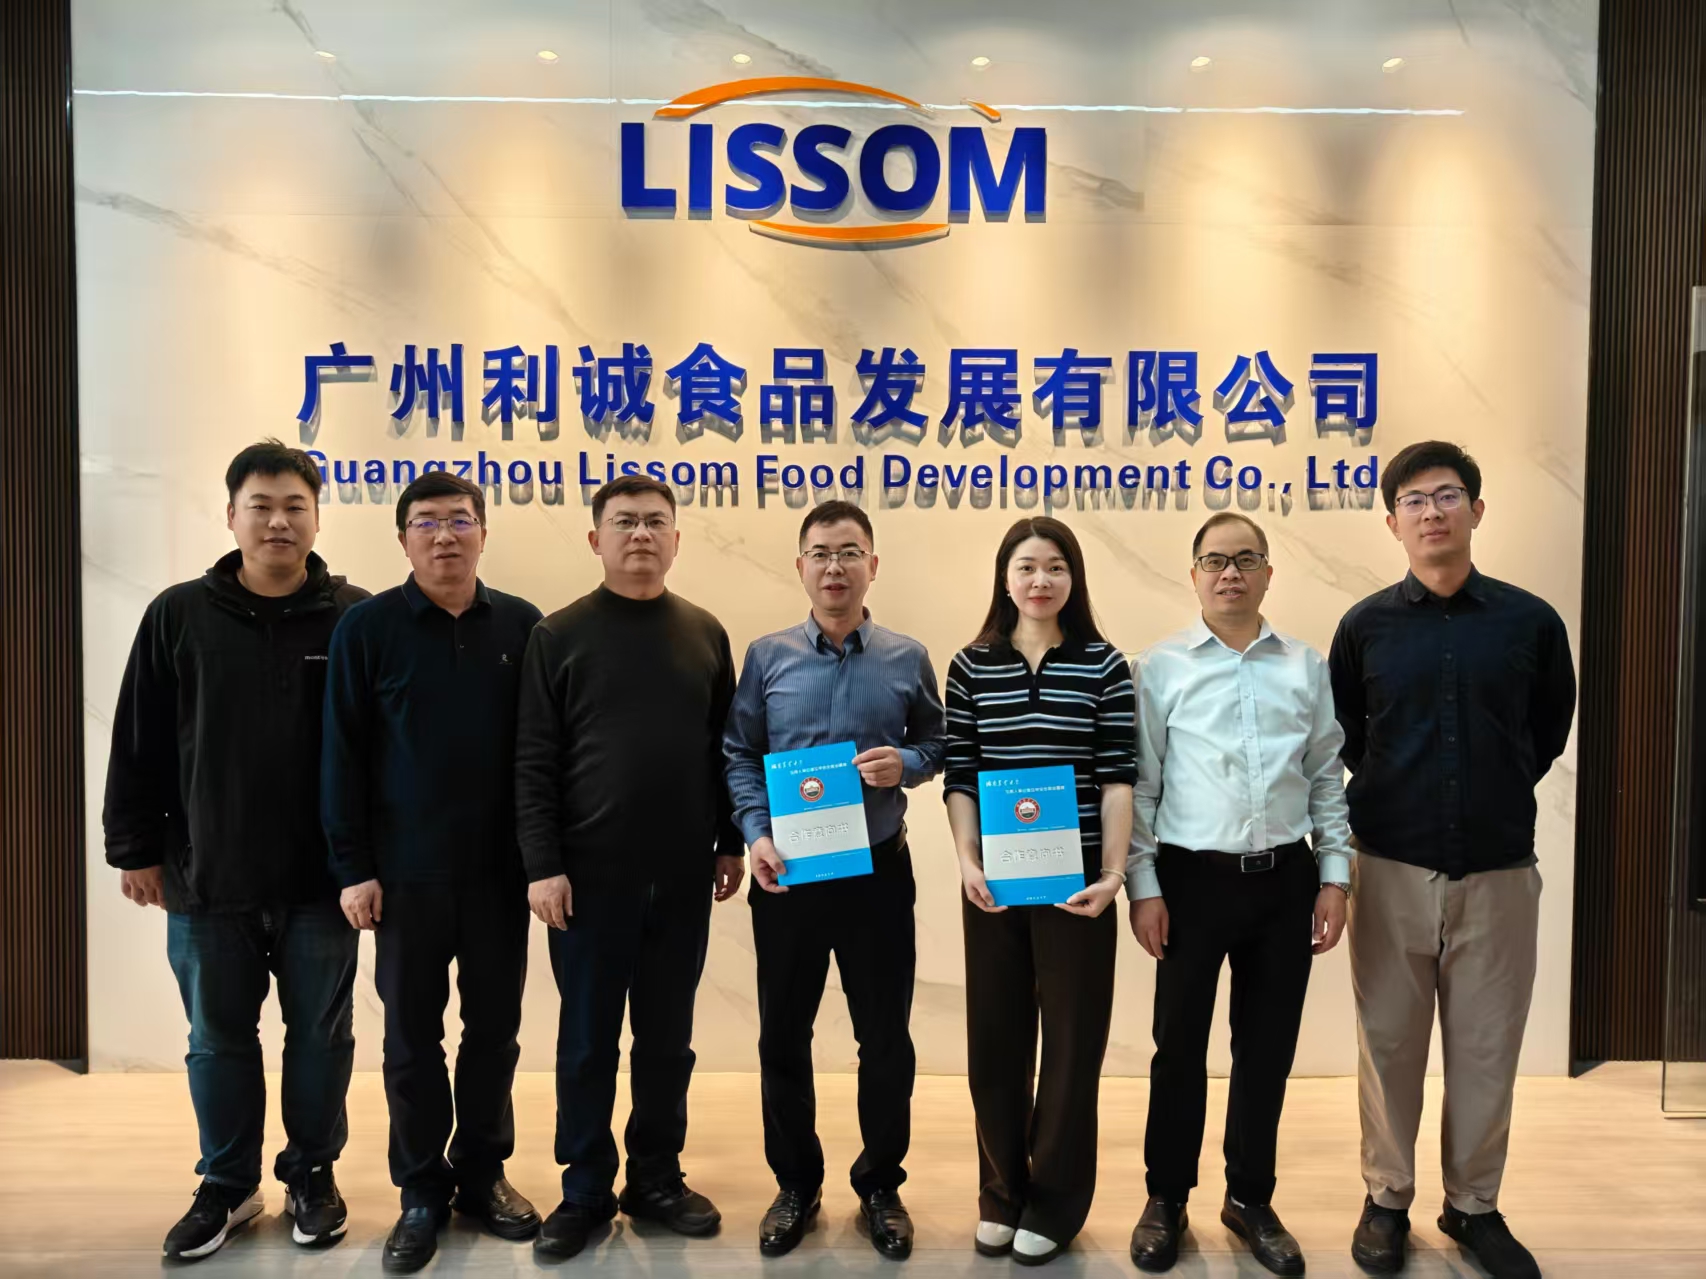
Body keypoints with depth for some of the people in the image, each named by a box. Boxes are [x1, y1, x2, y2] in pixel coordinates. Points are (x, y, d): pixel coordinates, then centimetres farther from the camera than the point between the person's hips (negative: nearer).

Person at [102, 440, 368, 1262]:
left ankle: (311, 1176, 30)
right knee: (218, 1040, 14)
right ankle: (227, 1184, 32)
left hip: (322, 879, -1)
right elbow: (138, 745, 4)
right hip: (207, 881, 2)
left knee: (320, 1035, 12)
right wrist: (134, 847, 3)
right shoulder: (178, 616, 0)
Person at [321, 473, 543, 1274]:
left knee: (494, 1028, 12)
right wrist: (352, 866, -6)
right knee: (412, 1036, 9)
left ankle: (482, 1172, 29)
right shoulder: (367, 627, -3)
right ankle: (422, 1191, 25)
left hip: (500, 869, 2)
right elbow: (342, 754, -3)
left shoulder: (521, 625, 2)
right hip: (406, 873, -1)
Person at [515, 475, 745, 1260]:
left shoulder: (705, 634, 7)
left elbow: (725, 748, 9)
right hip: (590, 874, -2)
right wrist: (543, 864, -10)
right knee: (587, 1042, 8)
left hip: (682, 876, 3)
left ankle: (658, 1179, 28)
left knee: (667, 1039, 13)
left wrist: (730, 842, 7)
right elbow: (534, 761, -5)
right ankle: (585, 1190, 23)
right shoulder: (559, 635, -1)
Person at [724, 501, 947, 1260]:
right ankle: (796, 1183, 32)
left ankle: (881, 1185, 30)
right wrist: (756, 834, -12)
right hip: (786, 874, 1)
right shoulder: (767, 656, 0)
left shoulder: (907, 659, 0)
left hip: (878, 872, 0)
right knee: (783, 1037, 12)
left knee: (886, 1039, 9)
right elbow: (739, 754, 1)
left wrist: (907, 763, -14)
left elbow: (937, 744, 8)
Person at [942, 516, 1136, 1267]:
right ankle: (1001, 1193, 31)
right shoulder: (971, 666, 3)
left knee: (1072, 1040, 9)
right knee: (994, 1039, 11)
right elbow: (958, 777, 2)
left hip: (1074, 880, -1)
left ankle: (1054, 1203, 27)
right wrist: (968, 863, -9)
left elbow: (1118, 777, -4)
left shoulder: (1104, 665, -1)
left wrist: (1112, 873, -10)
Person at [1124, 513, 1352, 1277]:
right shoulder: (1161, 667, -2)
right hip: (1194, 877, -2)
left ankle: (1251, 1199, 31)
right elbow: (1138, 785, -3)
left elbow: (1328, 779, 9)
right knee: (1180, 1044, 8)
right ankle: (1166, 1198, 26)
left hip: (1285, 878, 3)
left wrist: (1334, 875, 4)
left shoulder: (1306, 668, 6)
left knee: (1268, 1048, 13)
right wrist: (1141, 885, -7)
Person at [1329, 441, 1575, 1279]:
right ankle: (1387, 1201, 25)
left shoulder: (1531, 622, -1)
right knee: (1389, 1042, 9)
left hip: (1498, 868, 1)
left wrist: (1499, 792, 12)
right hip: (1392, 866, 0)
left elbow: (1550, 728, 14)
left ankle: (1473, 1206, 28)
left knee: (1487, 1048, 10)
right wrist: (1392, 788, 9)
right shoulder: (1365, 626, -2)